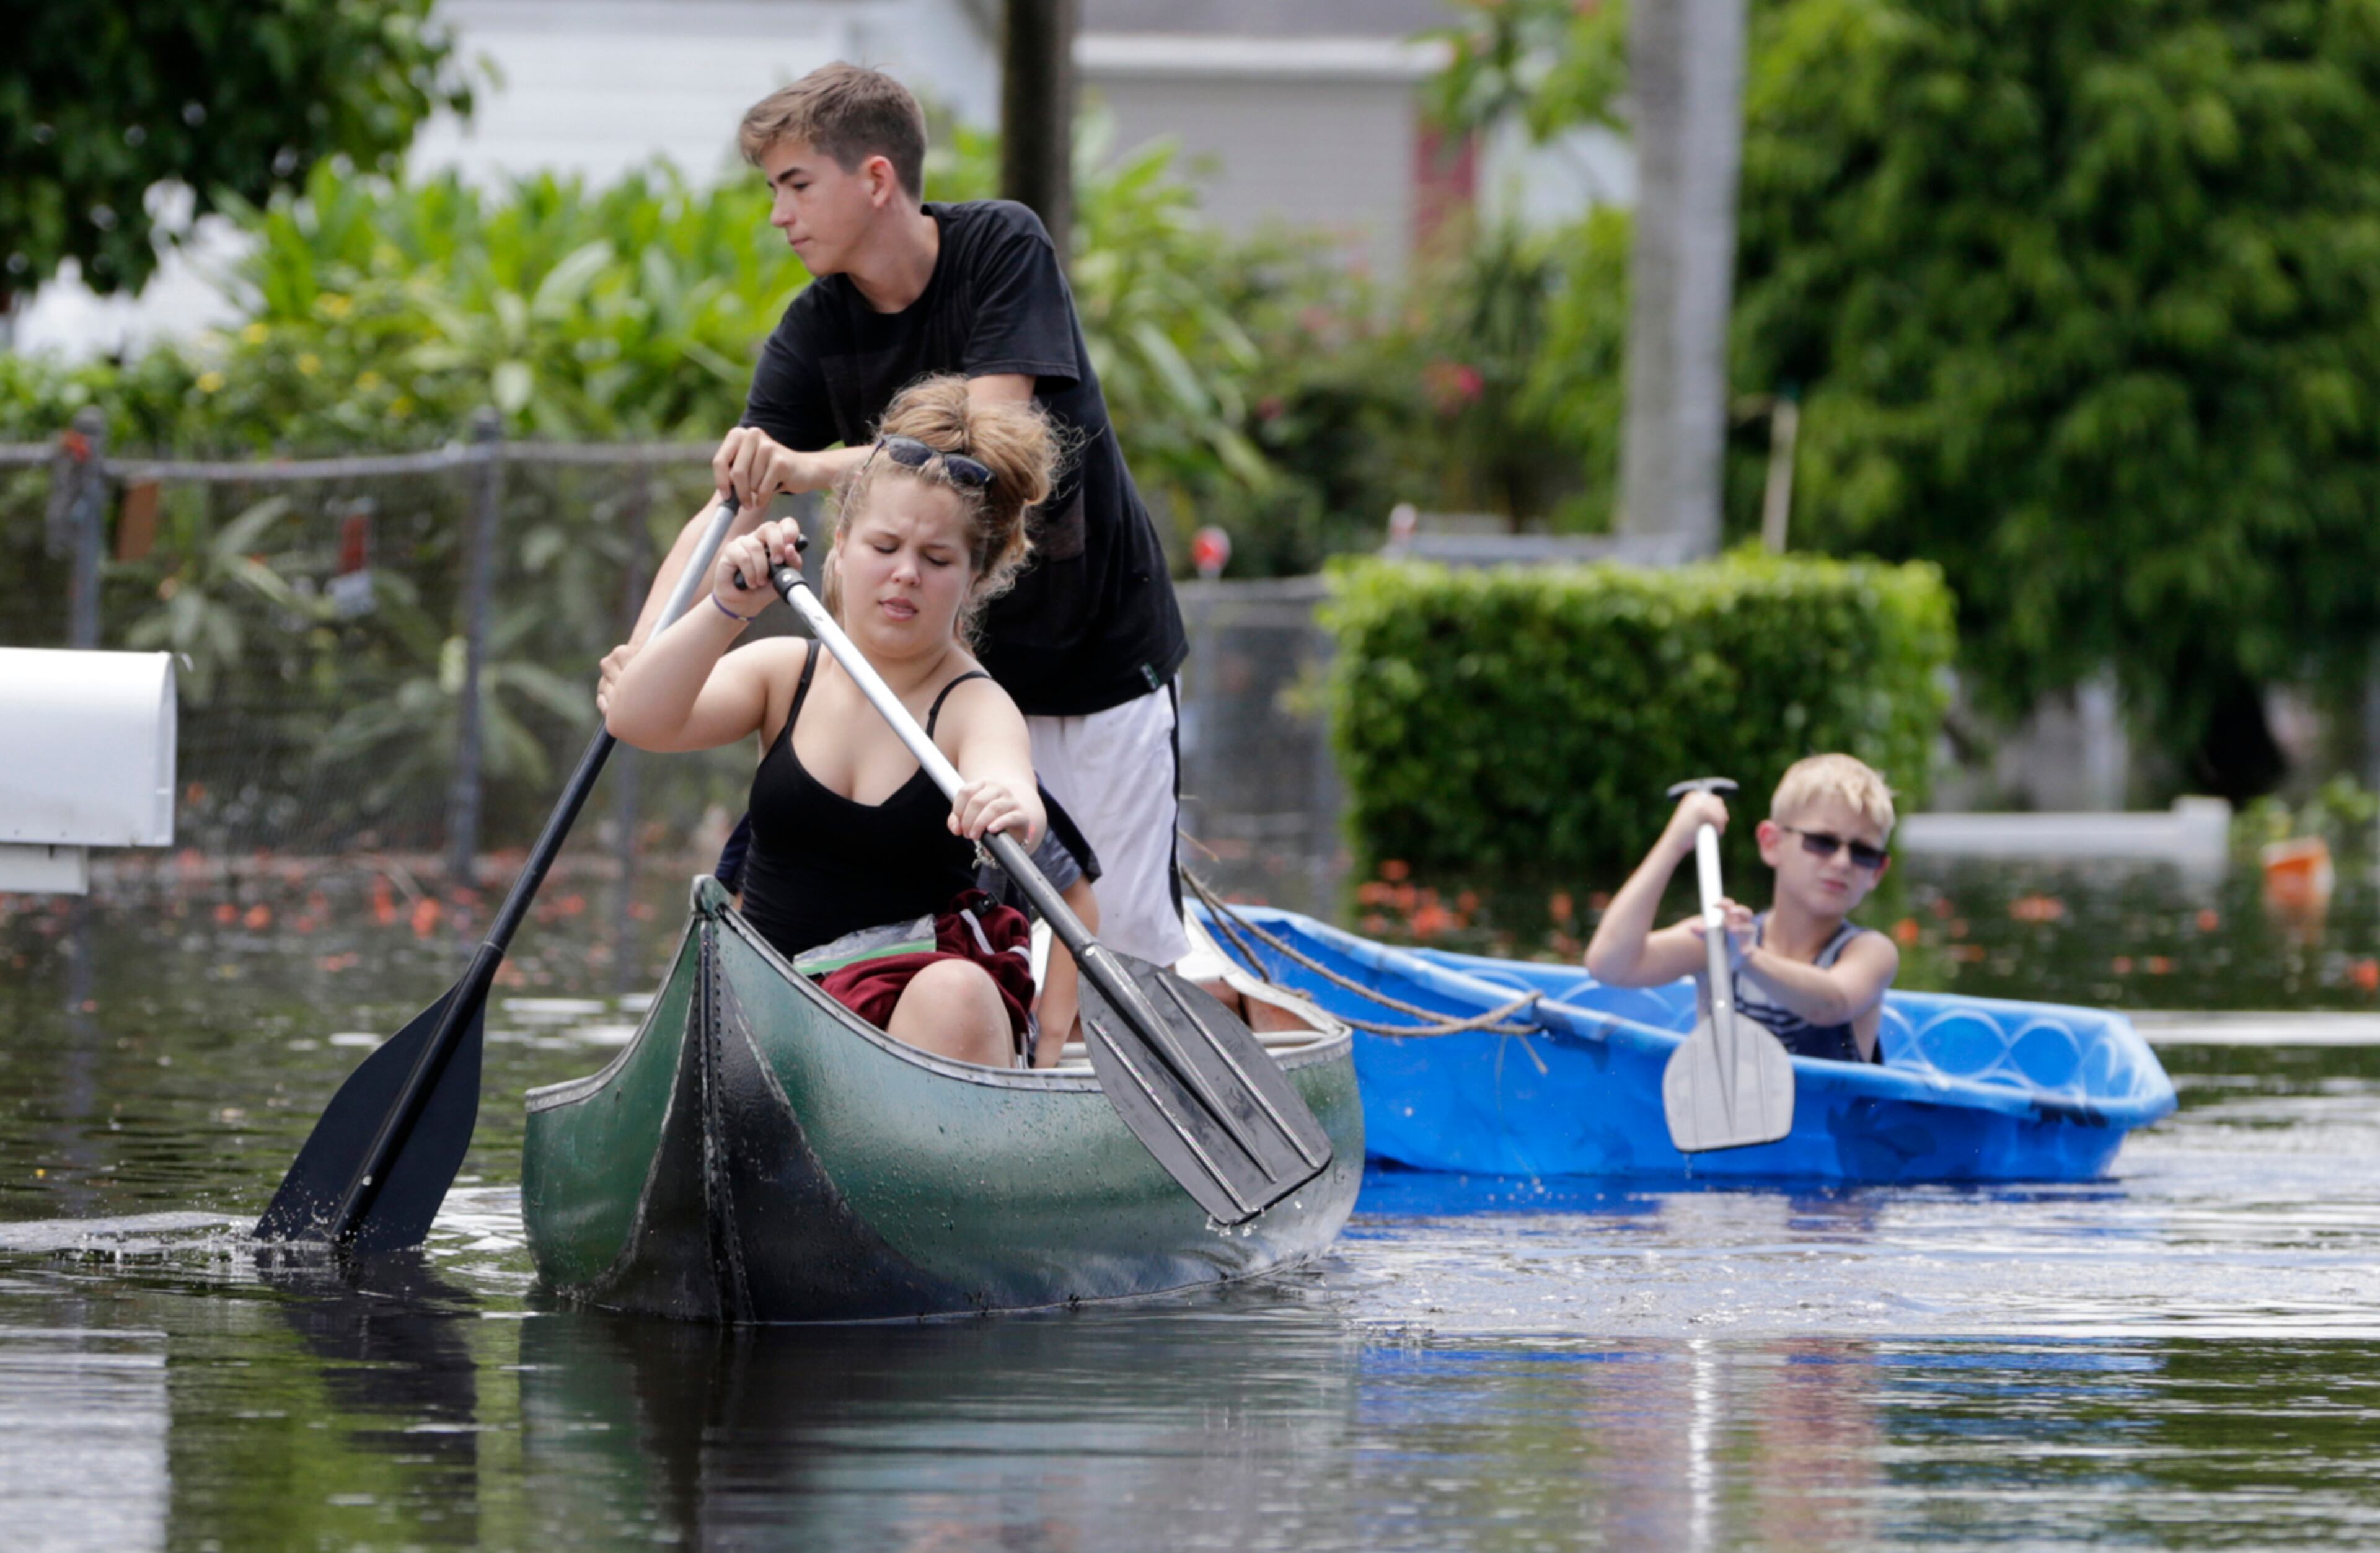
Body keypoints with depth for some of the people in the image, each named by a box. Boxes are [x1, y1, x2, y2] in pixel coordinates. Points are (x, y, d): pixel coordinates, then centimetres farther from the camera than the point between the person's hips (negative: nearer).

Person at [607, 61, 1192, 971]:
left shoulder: (1003, 249, -17)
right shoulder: (814, 334, -7)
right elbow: (729, 513, -15)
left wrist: (807, 470, -45)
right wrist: (645, 651, -33)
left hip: (1100, 647, -4)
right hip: (954, 664, 4)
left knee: (1127, 930, -5)